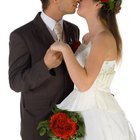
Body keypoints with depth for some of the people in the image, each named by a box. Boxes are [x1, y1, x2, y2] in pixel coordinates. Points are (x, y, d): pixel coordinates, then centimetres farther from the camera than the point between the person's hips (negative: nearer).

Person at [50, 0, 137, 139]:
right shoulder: (87, 37, 9)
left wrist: (64, 48, -25)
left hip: (98, 112, -9)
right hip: (85, 108, 9)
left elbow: (84, 84, -29)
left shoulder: (104, 38, -19)